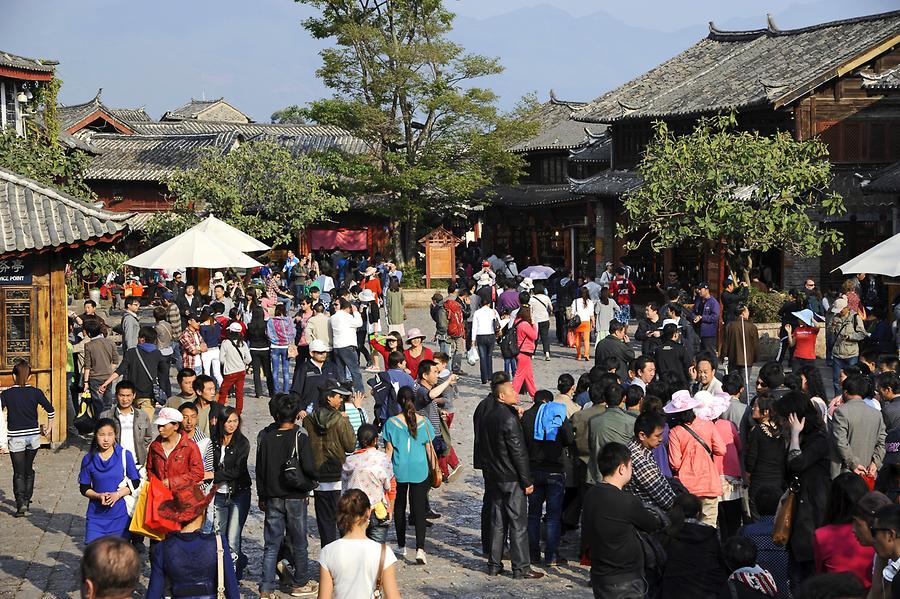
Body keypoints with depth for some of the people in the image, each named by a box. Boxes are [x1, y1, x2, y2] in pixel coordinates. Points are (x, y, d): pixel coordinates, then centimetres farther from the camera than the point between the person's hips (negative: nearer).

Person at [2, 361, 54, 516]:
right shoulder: (35, 392, -3)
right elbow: (51, 411, 1)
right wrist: (48, 428, 16)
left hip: (16, 438, -2)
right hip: (33, 436, 2)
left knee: (19, 473, 1)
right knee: (29, 469, 19)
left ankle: (21, 503, -14)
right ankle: (27, 499, 26)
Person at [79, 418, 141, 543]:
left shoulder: (125, 455, -3)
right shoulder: (88, 460, 0)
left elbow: (135, 482, 2)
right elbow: (84, 488, 6)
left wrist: (118, 494, -13)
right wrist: (99, 496, -14)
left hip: (120, 515, -1)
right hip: (96, 515, 1)